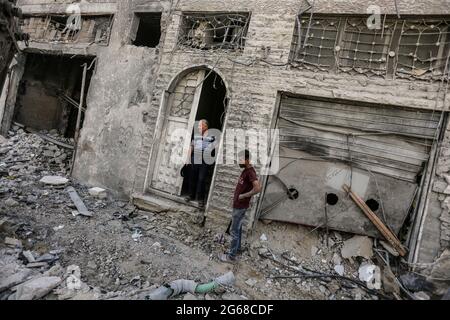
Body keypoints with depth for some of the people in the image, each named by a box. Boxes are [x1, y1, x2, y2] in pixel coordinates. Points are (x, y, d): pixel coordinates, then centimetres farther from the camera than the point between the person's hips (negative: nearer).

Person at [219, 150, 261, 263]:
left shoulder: (250, 172, -23)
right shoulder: (246, 170, 6)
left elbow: (258, 188, -35)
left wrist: (243, 196, -23)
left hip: (240, 206, -10)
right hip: (238, 205, 10)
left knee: (234, 231, 0)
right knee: (238, 228, 22)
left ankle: (231, 256, 10)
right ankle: (237, 248, 37)